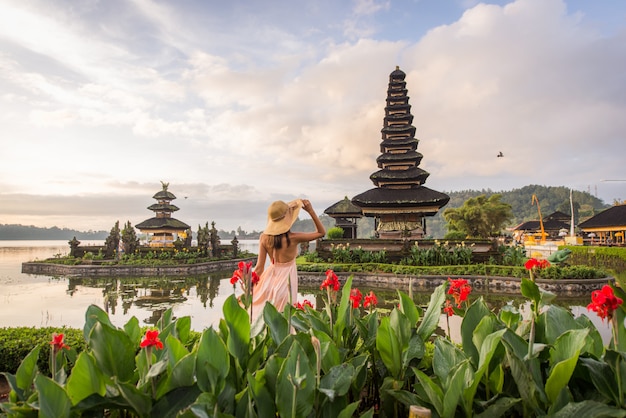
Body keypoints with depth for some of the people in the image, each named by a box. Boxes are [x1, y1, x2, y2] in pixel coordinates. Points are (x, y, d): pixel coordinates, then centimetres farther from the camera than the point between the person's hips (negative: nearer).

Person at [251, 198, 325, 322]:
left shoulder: (264, 237, -9)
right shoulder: (293, 238, -18)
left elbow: (259, 267, -5)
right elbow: (321, 232, -5)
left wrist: (250, 288, 6)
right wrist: (311, 211, -9)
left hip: (270, 278, 4)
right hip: (286, 279, -3)